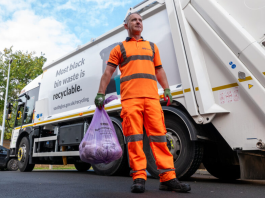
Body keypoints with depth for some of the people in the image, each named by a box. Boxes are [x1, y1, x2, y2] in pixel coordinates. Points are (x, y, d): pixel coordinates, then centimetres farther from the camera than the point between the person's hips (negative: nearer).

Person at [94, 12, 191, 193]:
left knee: (159, 135, -3)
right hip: (130, 98, -2)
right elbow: (108, 73, 12)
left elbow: (159, 70, 24)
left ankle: (168, 178, 0)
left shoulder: (152, 47, 27)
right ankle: (139, 177, 0)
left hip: (152, 97, 2)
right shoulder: (119, 48, 18)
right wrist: (100, 94, 2)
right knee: (134, 137, -6)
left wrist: (167, 89, 10)